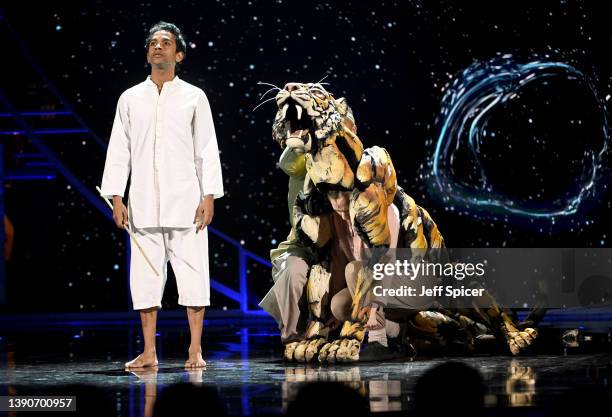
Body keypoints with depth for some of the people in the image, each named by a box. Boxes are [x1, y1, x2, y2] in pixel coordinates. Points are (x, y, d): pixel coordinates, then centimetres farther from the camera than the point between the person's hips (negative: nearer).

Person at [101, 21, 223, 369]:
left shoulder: (194, 97, 7)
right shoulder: (130, 99, 11)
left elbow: (207, 150, 4)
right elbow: (119, 150, 9)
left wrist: (209, 197, -5)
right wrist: (116, 198, 1)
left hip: (186, 202, -2)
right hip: (144, 203, 2)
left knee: (193, 272, -3)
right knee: (145, 275, 2)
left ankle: (196, 351, 2)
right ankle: (149, 352, 8)